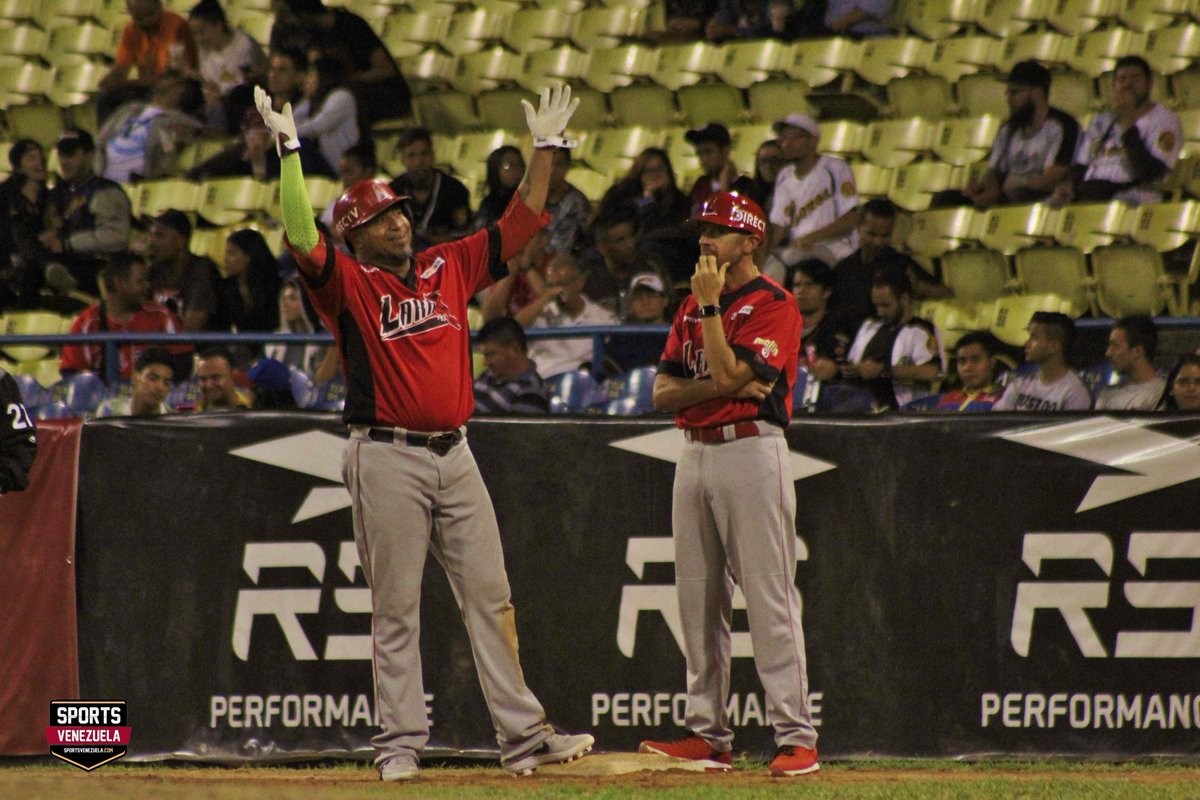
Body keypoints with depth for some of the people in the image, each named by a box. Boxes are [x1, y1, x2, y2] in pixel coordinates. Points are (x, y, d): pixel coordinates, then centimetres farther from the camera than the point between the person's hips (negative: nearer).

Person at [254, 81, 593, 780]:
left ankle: (523, 735, 3)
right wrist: (289, 151, -25)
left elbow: (522, 223, 17)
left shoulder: (450, 267, 12)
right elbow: (302, 236, -19)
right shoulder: (348, 282, -2)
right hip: (387, 458, -5)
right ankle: (401, 742, 4)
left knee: (491, 596, 3)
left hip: (454, 454, 5)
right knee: (397, 607, 0)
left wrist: (546, 147, 12)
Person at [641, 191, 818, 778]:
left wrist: (710, 303, -11)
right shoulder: (691, 307, 17)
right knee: (697, 599, 7)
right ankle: (707, 732, 12)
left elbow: (728, 374, -18)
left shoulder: (773, 305, -6)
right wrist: (722, 385, -10)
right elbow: (663, 392, 8)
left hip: (751, 450, -8)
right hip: (694, 454, 8)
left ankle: (796, 736, -11)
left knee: (769, 597, -10)